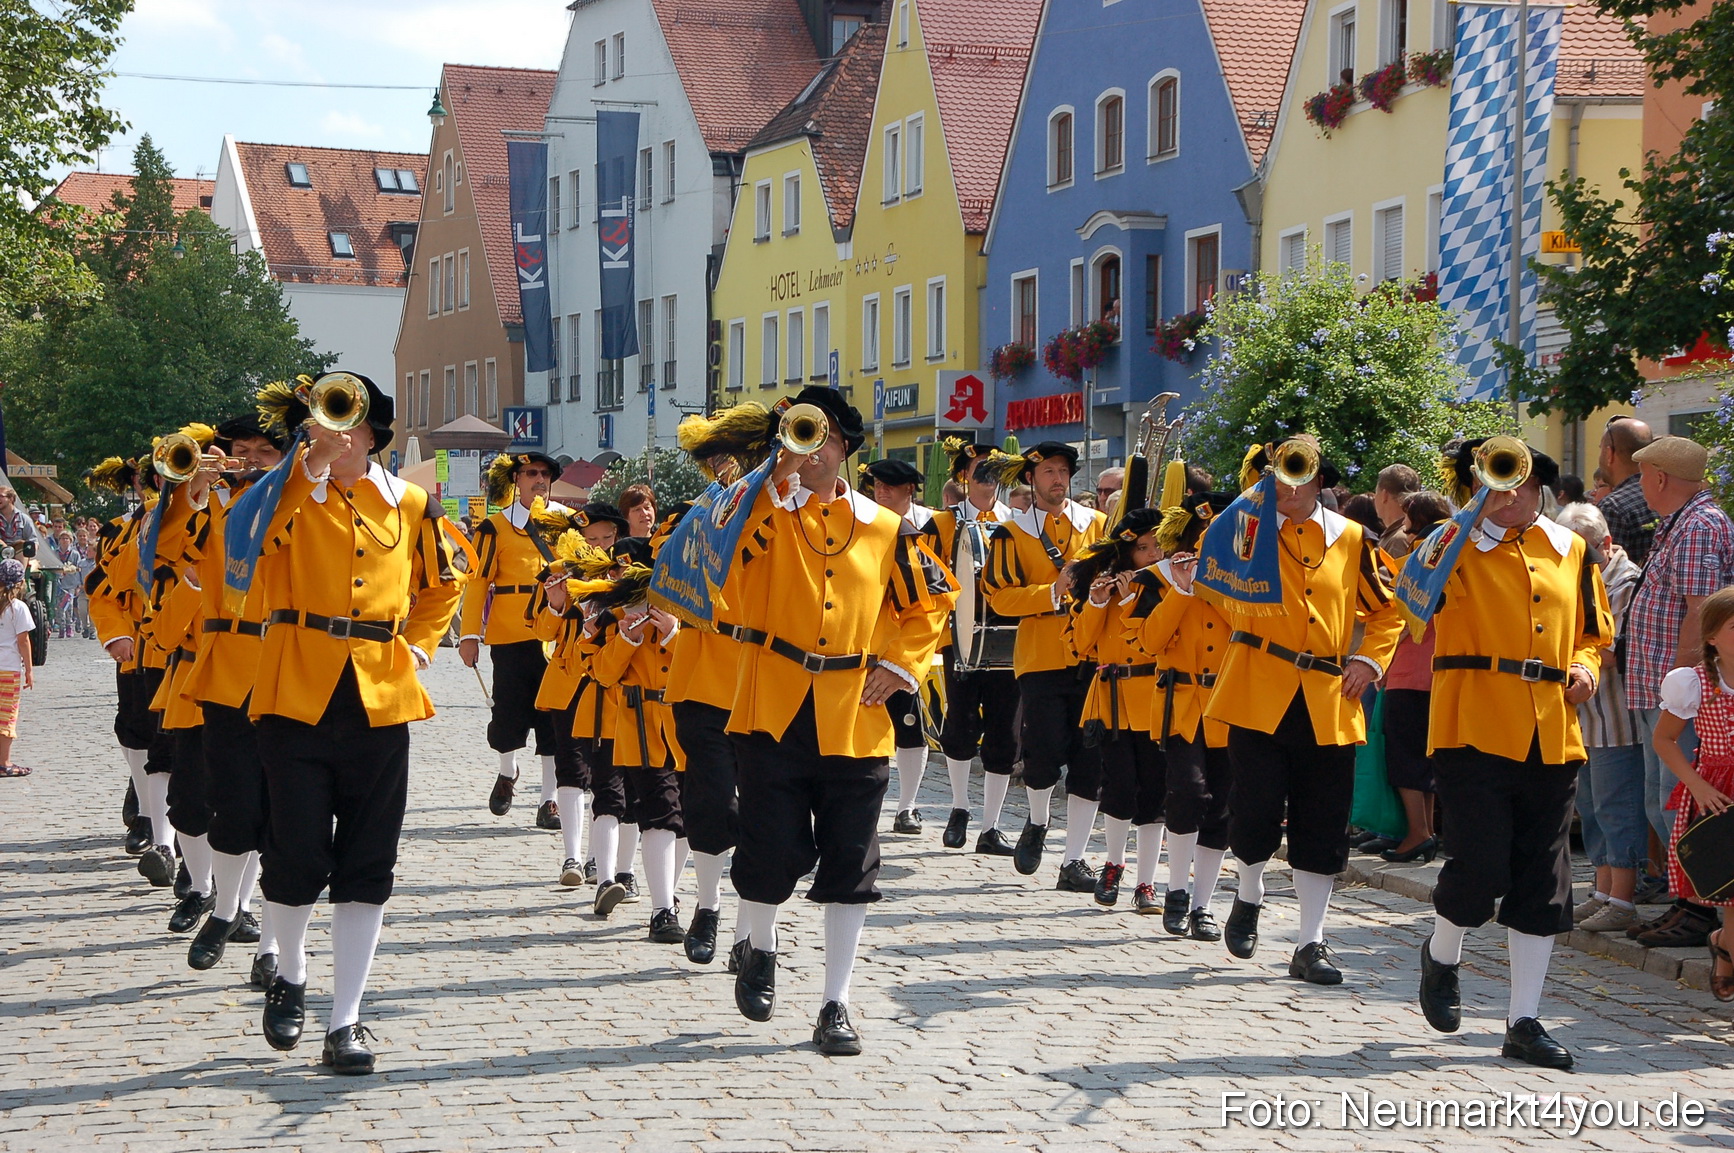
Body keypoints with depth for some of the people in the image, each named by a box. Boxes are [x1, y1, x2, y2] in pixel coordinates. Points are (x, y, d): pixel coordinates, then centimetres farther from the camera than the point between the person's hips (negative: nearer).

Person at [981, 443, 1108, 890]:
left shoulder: (1098, 525, 11)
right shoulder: (1011, 534, 5)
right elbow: (999, 596, -3)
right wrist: (1054, 592, -15)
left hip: (1092, 658, 2)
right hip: (1041, 659, -2)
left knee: (1090, 761, 0)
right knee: (1045, 753, -9)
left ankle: (1073, 862, 7)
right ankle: (1037, 823, 24)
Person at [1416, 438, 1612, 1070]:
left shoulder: (1570, 551, 14)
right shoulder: (1458, 547, -1)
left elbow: (1595, 632, 25)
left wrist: (1585, 665, 2)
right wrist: (1480, 513, -29)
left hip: (1552, 737, 5)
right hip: (1475, 729, -4)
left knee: (1542, 882, 5)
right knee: (1479, 868, -10)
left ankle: (1524, 1021, 12)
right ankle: (1441, 956, 23)